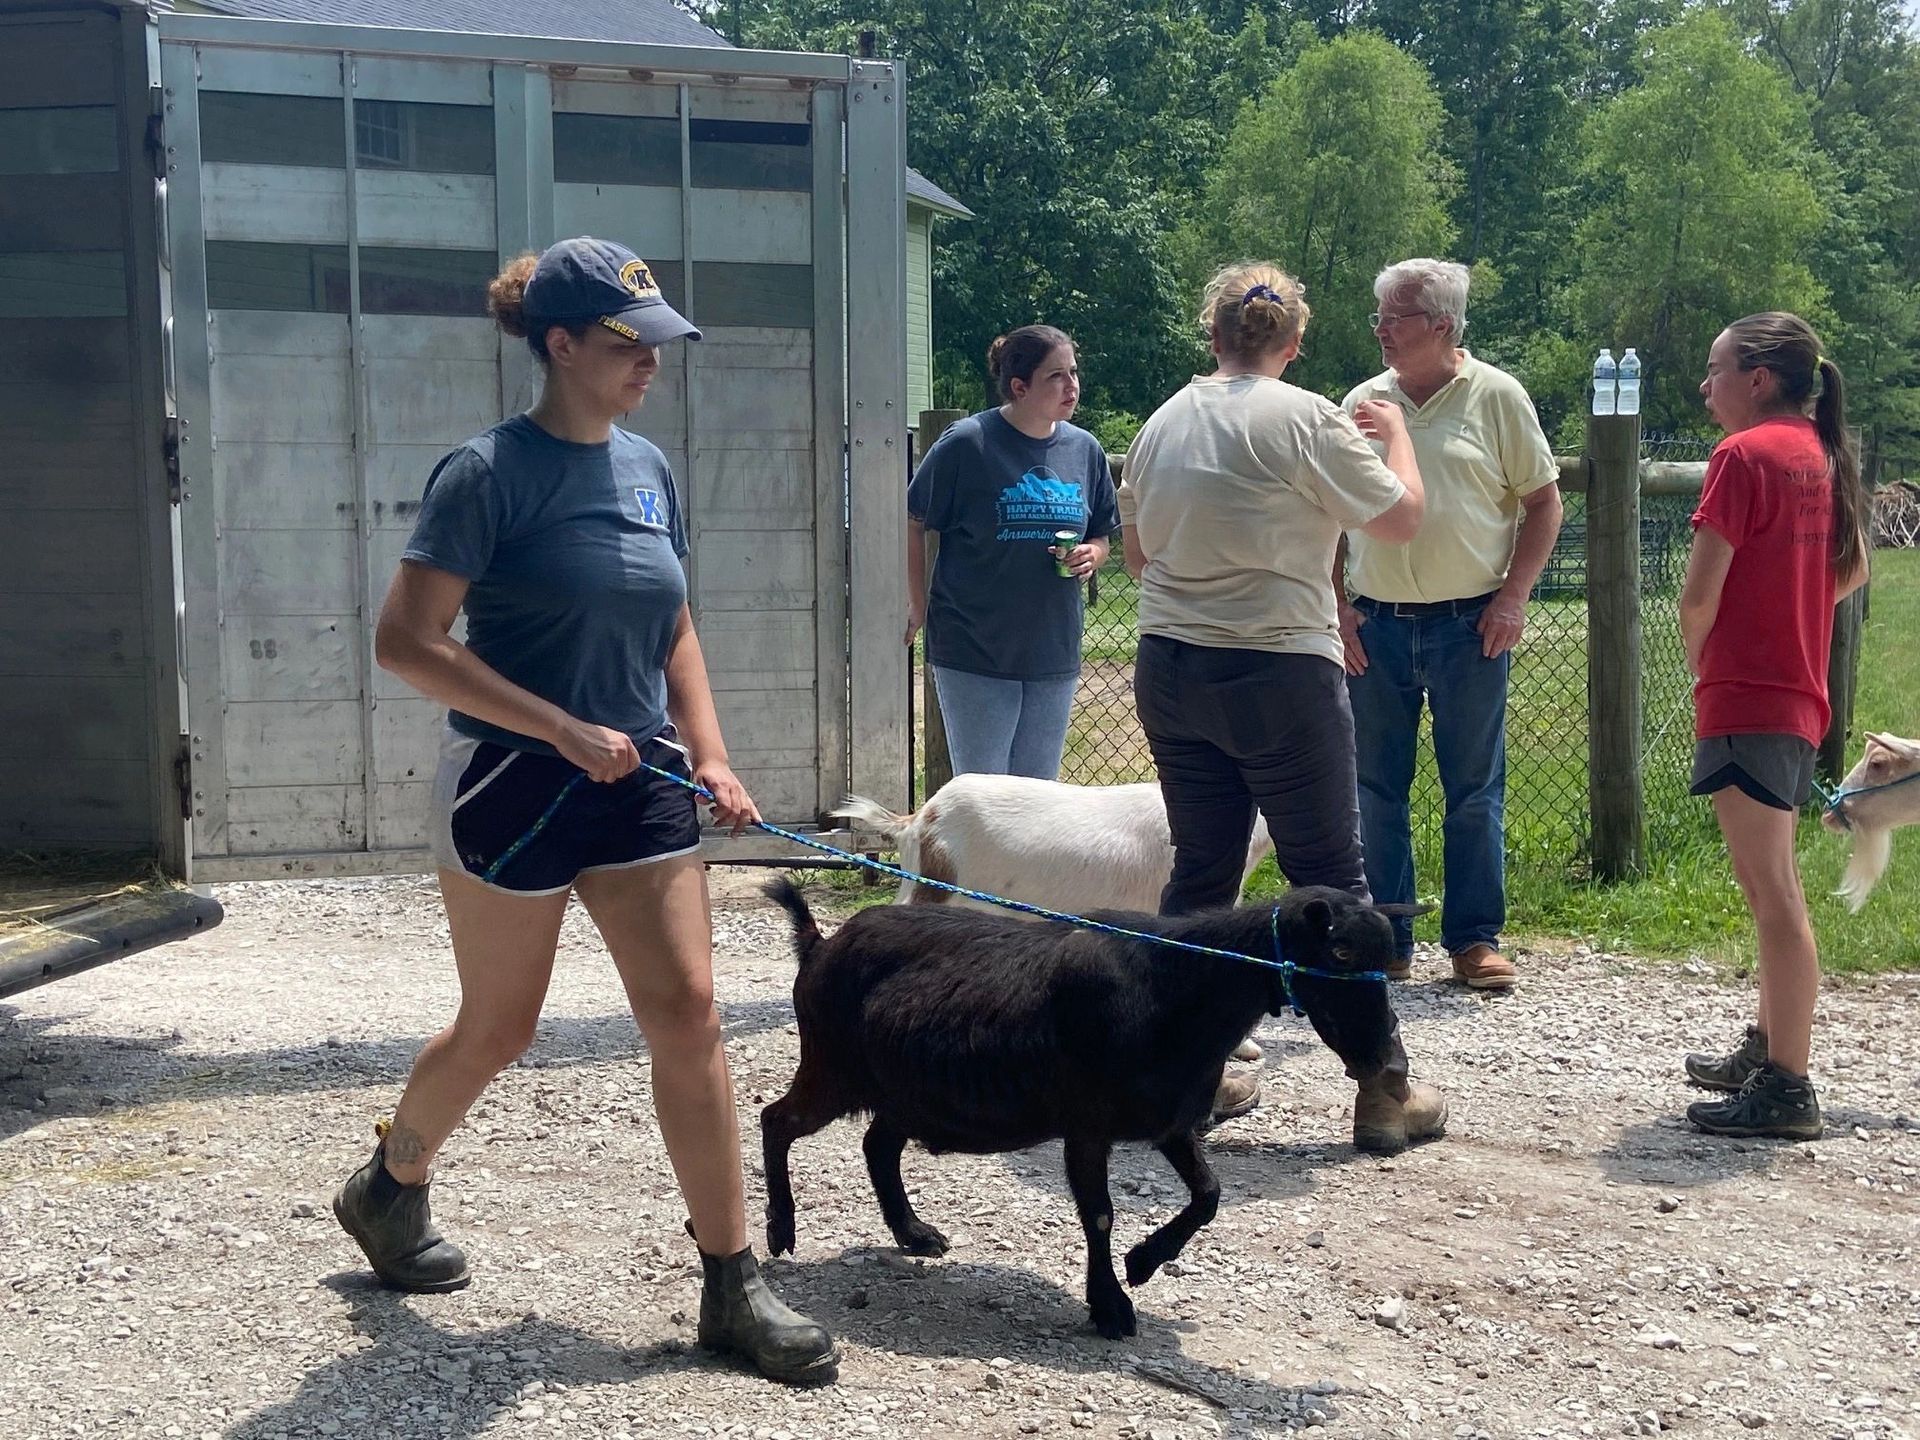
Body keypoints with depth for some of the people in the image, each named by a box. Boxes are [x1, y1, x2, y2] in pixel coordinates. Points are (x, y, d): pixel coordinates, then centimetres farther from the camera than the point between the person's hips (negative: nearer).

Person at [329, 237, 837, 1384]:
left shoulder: (647, 468, 6)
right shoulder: (493, 471, -13)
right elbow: (408, 641, -17)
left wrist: (712, 759, 3)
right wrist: (564, 729, -20)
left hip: (638, 785, 5)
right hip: (514, 788, -5)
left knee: (689, 1015, -1)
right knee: (498, 1030, 9)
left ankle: (733, 1286, 6)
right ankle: (390, 1189, 38)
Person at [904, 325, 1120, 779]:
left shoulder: (1084, 449, 5)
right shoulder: (967, 444, -10)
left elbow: (1101, 537, 17)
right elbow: (911, 523, -1)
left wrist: (1090, 555, -5)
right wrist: (918, 606, 0)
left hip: (1054, 655, 5)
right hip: (975, 654, -5)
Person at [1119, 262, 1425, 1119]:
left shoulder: (1163, 424, 9)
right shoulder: (1303, 419, -10)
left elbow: (1135, 551, 18)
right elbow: (1401, 518, -3)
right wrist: (1395, 432, 12)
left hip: (1168, 670, 6)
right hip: (1277, 673, -6)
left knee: (1199, 872, 13)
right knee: (1329, 878, 2)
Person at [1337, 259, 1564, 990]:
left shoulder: (1496, 396, 0)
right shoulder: (1362, 402, 8)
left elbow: (1543, 501, 2)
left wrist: (1513, 597, -6)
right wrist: (1336, 606, 3)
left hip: (1469, 624, -3)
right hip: (1374, 625, 3)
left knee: (1474, 791, 4)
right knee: (1375, 790, 7)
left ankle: (1474, 939, 13)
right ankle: (1384, 943, 16)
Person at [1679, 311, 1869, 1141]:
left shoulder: (1745, 453, -14)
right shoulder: (1821, 453, 12)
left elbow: (1700, 592, -19)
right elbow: (1853, 569, 24)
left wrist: (1699, 664, -1)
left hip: (1746, 698, -9)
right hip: (1800, 693, 9)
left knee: (1772, 892, -8)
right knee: (1769, 885, 19)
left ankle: (1785, 1090, -6)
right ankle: (1769, 1049, 30)